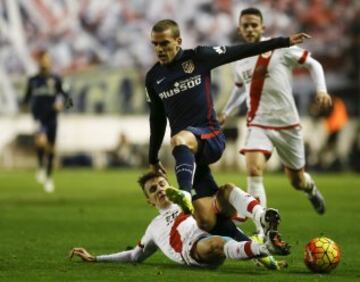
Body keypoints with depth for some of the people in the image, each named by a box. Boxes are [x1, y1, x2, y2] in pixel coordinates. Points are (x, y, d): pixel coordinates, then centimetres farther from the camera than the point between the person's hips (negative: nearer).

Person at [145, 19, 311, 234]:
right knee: (206, 222, -6)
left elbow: (242, 51, 1)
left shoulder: (198, 58, 0)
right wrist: (153, 158, 28)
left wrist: (284, 41, -2)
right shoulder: (153, 78, 11)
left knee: (180, 140, -41)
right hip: (188, 152, 4)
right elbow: (157, 119, 23)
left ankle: (186, 193, -61)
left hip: (210, 137, -4)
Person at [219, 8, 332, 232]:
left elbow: (313, 64, 1)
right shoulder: (240, 62, 7)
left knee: (297, 181, 10)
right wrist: (226, 112, 21)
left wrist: (321, 90, -13)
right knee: (254, 169, -25)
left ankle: (311, 189, 50)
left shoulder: (280, 48, -7)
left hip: (287, 123, -2)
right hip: (258, 124, 2)